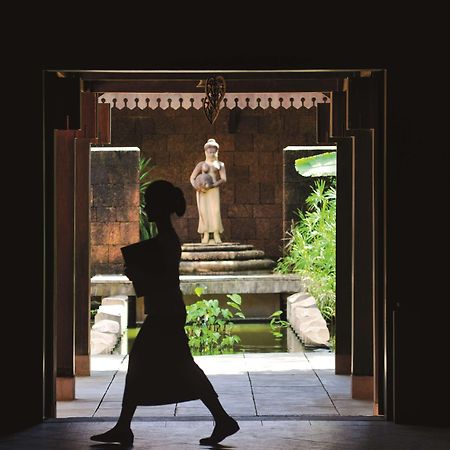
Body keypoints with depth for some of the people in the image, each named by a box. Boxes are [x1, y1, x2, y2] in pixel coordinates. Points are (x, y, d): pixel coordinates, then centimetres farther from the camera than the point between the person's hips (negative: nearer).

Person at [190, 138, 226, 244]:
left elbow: (223, 179, 2)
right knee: (203, 210, -9)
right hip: (201, 190, 1)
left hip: (213, 189, -1)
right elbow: (192, 177, 12)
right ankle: (205, 235, -11)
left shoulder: (220, 164, 13)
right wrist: (195, 186, -9)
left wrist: (212, 185, -14)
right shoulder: (201, 164, 15)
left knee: (215, 210, -14)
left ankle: (217, 235, -17)